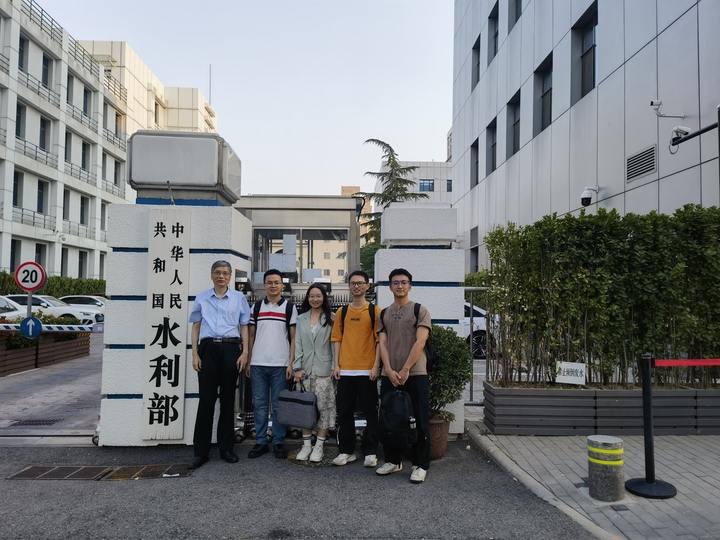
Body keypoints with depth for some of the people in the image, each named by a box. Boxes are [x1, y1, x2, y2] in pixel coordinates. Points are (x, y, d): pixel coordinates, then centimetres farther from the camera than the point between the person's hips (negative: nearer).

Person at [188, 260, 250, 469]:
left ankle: (226, 448, 17)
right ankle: (200, 451, 7)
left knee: (228, 399, 7)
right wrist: (195, 354, 1)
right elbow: (196, 326, 10)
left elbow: (244, 326, 7)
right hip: (208, 348, 0)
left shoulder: (239, 298, 8)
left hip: (230, 349, 0)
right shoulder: (202, 298, 10)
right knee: (206, 399, 0)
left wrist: (245, 352, -2)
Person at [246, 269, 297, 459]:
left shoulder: (290, 307, 2)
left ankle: (278, 443, 14)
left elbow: (293, 338, 1)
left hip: (280, 365, -2)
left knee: (279, 406, 4)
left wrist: (291, 363, -6)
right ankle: (260, 442, 17)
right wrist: (248, 361, 5)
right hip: (258, 364, 2)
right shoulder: (256, 307, 9)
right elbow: (251, 336, 11)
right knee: (259, 405, 7)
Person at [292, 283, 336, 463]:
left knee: (323, 406, -2)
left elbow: (335, 343, 0)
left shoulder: (331, 318, 3)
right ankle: (306, 444, 14)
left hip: (324, 369, -2)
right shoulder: (301, 318, 12)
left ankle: (319, 446, 8)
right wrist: (298, 367, -1)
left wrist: (335, 367, -7)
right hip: (305, 369, 3)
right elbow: (298, 344, 7)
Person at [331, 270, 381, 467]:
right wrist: (336, 365, 0)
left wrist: (376, 365, -9)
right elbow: (337, 339, 8)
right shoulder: (342, 312, 9)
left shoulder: (375, 311, 1)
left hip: (367, 370, -3)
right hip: (345, 370, 3)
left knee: (370, 412, 4)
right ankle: (346, 451, 20)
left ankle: (370, 452, 16)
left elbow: (379, 340, -2)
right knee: (344, 412, 8)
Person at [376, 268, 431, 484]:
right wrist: (389, 371, -7)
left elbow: (420, 342, -9)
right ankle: (393, 460, 25)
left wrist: (405, 370, -13)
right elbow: (382, 344, 6)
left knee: (419, 421, 0)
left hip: (415, 374, -4)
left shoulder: (420, 311, -1)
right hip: (389, 375, 4)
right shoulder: (384, 314, 12)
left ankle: (420, 465, 10)